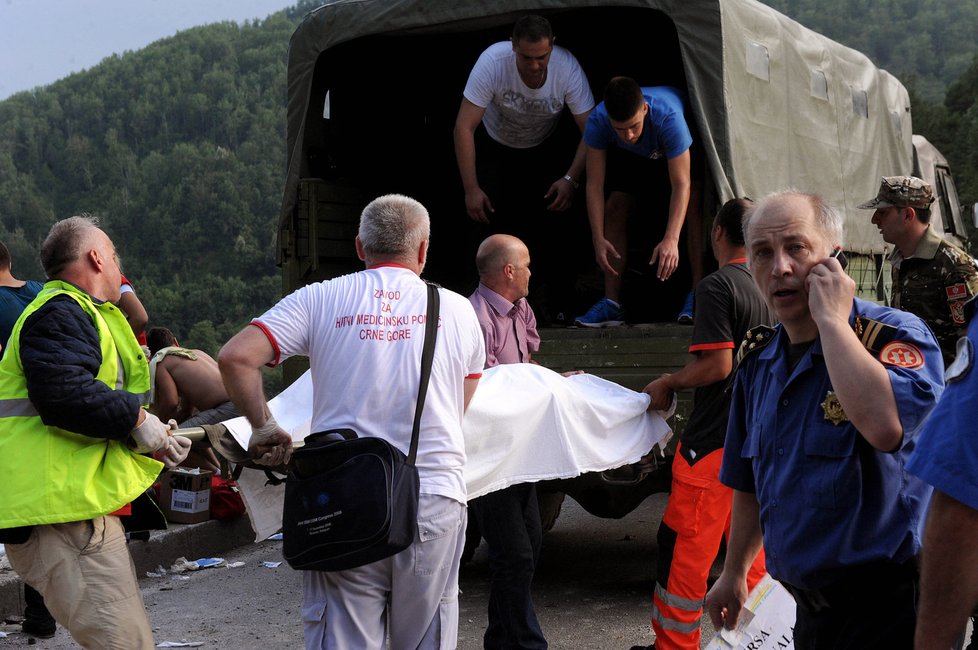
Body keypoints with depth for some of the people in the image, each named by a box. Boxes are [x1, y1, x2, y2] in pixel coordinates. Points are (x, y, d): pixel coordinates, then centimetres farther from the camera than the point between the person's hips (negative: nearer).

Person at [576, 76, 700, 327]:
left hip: (689, 148, -3)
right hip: (634, 156, 3)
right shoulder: (597, 122, -35)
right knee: (615, 206, -9)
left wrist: (671, 240, -55)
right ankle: (612, 302, -6)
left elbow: (681, 185, -45)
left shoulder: (669, 118, -45)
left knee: (694, 202, -26)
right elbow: (595, 185, -30)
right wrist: (599, 239, -38)